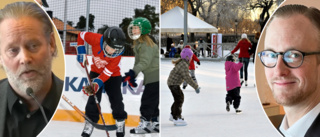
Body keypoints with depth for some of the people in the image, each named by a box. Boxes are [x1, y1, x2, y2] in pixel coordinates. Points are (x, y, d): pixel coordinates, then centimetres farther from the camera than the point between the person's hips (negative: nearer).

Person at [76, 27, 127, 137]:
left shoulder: (117, 54, -30)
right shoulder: (96, 40, -29)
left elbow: (107, 73, -31)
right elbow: (81, 35, -10)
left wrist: (97, 83, -43)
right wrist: (81, 53, -12)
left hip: (112, 75, -1)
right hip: (96, 71, 1)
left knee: (116, 99, -6)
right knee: (93, 97, -8)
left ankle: (120, 121, 14)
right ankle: (90, 122, 1)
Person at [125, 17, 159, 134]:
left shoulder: (147, 44, -18)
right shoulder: (138, 44, 14)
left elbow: (145, 62, -28)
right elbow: (138, 61, 19)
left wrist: (133, 72, -37)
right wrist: (133, 75, 14)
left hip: (155, 77, -10)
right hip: (151, 77, 10)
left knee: (147, 101, -6)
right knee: (152, 102, 15)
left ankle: (144, 124, 0)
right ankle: (155, 124, 24)